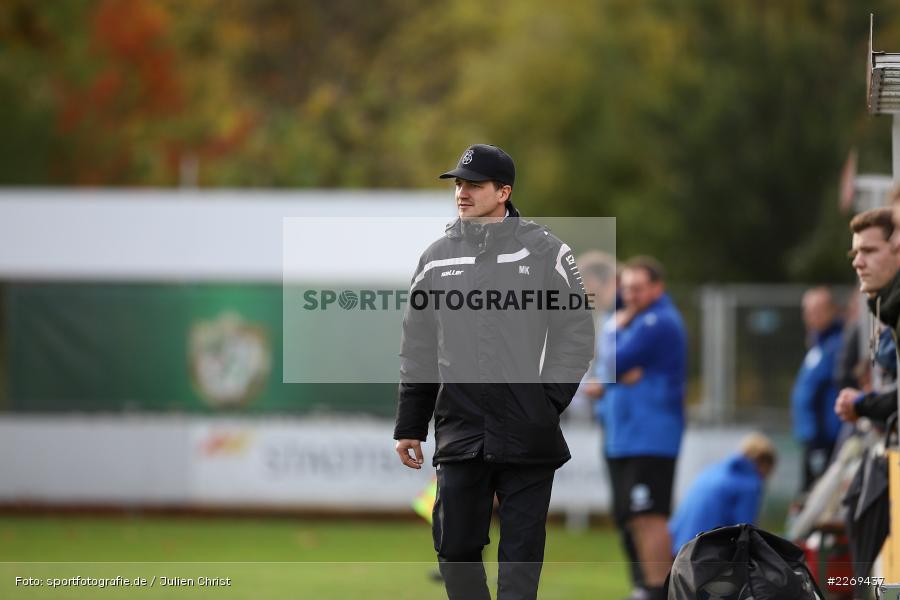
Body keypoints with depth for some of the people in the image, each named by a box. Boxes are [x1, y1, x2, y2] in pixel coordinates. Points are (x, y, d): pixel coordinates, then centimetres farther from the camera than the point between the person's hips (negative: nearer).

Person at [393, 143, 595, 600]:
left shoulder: (544, 251, 1)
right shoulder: (436, 258, 10)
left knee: (522, 549, 1)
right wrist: (409, 426, 10)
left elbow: (575, 334, 2)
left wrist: (550, 402, -7)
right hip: (459, 433, 3)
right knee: (455, 546, 2)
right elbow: (418, 351, 13)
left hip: (527, 437, -3)